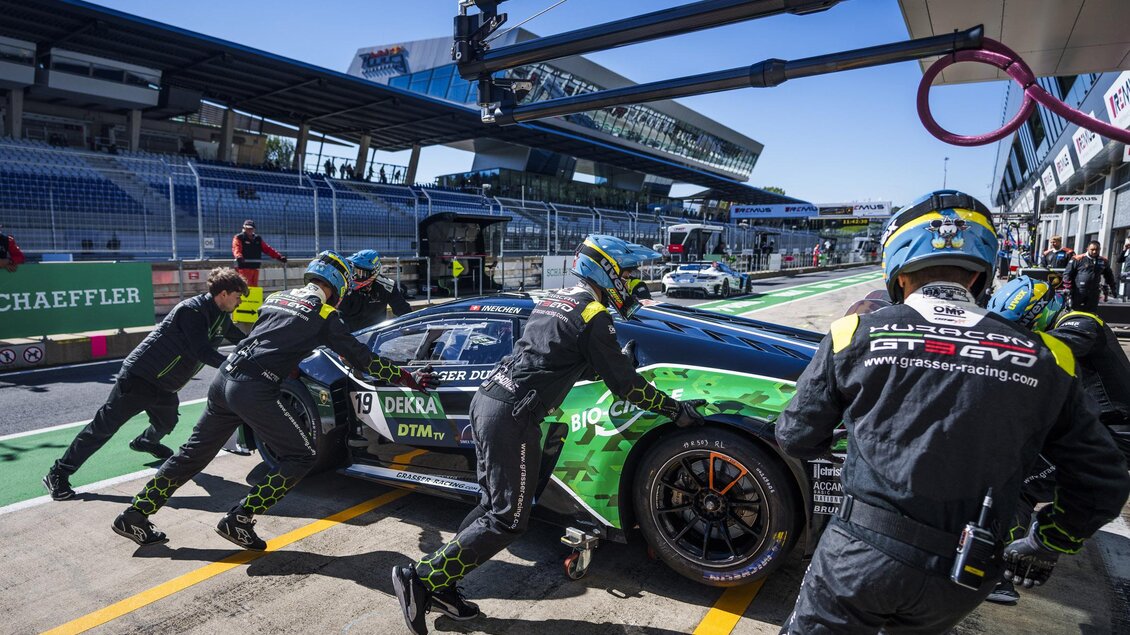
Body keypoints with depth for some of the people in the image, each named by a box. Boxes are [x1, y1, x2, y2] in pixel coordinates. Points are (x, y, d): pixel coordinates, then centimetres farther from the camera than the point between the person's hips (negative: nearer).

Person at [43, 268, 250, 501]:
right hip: (139, 378, -9)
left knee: (166, 423, 26)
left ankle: (146, 442, 58)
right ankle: (58, 474, 10)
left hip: (165, 387, 9)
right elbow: (202, 351, -32)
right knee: (104, 426, -2)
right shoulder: (191, 310, -24)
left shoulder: (221, 317, 2)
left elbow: (240, 339, 13)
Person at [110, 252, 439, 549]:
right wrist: (409, 379, 9)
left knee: (194, 453, 22)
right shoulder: (324, 315, 1)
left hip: (224, 378, 8)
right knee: (301, 455, 4)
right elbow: (360, 357, 1)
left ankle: (134, 516, 29)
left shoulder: (274, 298, 19)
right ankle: (239, 520, 4)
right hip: (256, 390, -8)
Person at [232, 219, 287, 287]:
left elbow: (267, 249, 15)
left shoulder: (258, 239, 17)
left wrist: (279, 257, 5)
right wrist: (239, 256, -39)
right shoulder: (239, 238, 0)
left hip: (255, 268, 6)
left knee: (254, 286, 11)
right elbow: (236, 249, -17)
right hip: (244, 267, -6)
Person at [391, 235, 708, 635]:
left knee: (494, 504, 18)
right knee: (508, 521, 1)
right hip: (512, 417, -9)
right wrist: (677, 411, 4)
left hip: (487, 400, 9)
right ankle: (421, 577, 2)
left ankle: (440, 586, 22)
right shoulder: (593, 316, -9)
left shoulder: (554, 301, 17)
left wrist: (617, 362, 32)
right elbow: (624, 385, -6)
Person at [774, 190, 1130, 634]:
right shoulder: (1045, 360, 1)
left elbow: (796, 439, 2)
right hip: (963, 582, 3)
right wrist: (1047, 545, 25)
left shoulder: (855, 335, -7)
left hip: (860, 555, -3)